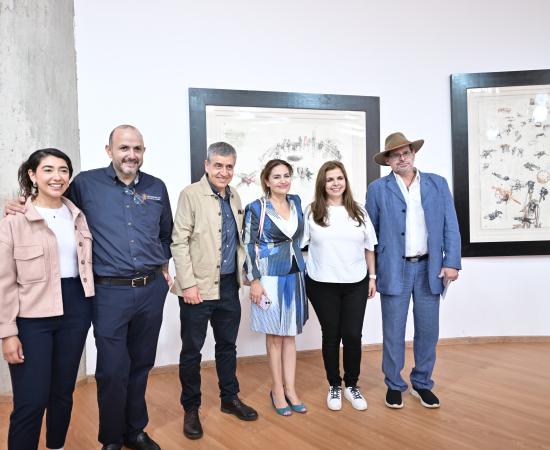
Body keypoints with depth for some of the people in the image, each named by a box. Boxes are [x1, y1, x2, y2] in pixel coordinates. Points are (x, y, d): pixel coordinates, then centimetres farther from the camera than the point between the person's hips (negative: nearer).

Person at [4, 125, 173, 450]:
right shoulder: (86, 183, -3)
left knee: (141, 365, 16)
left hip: (152, 289, 3)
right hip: (110, 291, -3)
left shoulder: (156, 187, 7)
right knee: (112, 371, 4)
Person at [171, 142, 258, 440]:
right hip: (198, 287, -6)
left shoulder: (235, 197, 10)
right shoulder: (191, 194, -8)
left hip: (228, 285, 6)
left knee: (227, 345, 18)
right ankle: (191, 409, 25)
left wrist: (242, 273, 11)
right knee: (192, 350, 8)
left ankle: (230, 399, 35)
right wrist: (188, 284, -17)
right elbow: (179, 242, -12)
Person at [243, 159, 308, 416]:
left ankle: (290, 389, 23)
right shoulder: (256, 208, -9)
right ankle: (277, 391, 21)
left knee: (290, 335, 12)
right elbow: (249, 246, -10)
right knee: (275, 337, 6)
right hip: (270, 278, -5)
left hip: (295, 276, 5)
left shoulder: (296, 202, 6)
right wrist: (254, 280, -14)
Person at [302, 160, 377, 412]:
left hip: (355, 285, 2)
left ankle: (352, 386, 25)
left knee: (353, 336, 4)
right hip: (322, 285, -2)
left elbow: (369, 248, 9)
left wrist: (372, 277, 7)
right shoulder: (311, 212, -3)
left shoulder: (358, 212, 4)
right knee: (331, 336, 10)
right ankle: (334, 386, 27)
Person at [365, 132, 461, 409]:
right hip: (394, 270, -2)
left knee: (428, 330, 10)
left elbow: (450, 227, 5)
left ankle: (422, 384, 29)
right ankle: (394, 385, 24)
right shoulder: (378, 189, 2)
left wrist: (452, 262, -4)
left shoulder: (438, 184, 7)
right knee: (393, 332, 6)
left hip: (429, 268, 2)